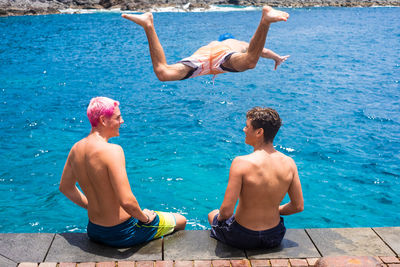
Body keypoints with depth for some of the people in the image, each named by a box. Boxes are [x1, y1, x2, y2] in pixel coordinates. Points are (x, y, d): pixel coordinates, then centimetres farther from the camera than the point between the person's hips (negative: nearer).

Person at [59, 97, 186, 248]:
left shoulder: (76, 149, -2)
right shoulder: (112, 150, -28)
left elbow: (65, 187, 12)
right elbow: (127, 202, -33)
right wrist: (145, 217, -14)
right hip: (122, 234, -8)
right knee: (181, 221, 14)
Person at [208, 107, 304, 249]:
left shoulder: (241, 163, -26)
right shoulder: (289, 163, -12)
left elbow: (227, 211, -24)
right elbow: (298, 206, -3)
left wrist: (220, 216, -1)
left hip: (243, 239, -4)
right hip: (274, 238, 4)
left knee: (213, 214, 29)